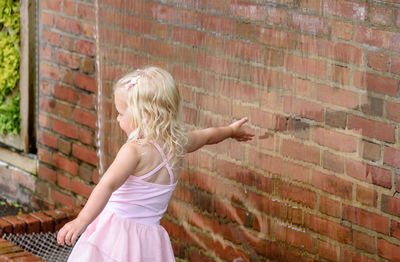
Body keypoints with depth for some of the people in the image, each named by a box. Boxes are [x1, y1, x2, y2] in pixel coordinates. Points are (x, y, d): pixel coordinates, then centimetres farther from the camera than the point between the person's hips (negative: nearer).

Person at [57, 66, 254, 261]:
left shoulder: (134, 150, -15)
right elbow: (208, 135, 31)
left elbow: (108, 185, -28)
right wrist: (231, 130, 51)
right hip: (149, 239, 7)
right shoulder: (178, 144, 9)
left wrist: (81, 222, -36)